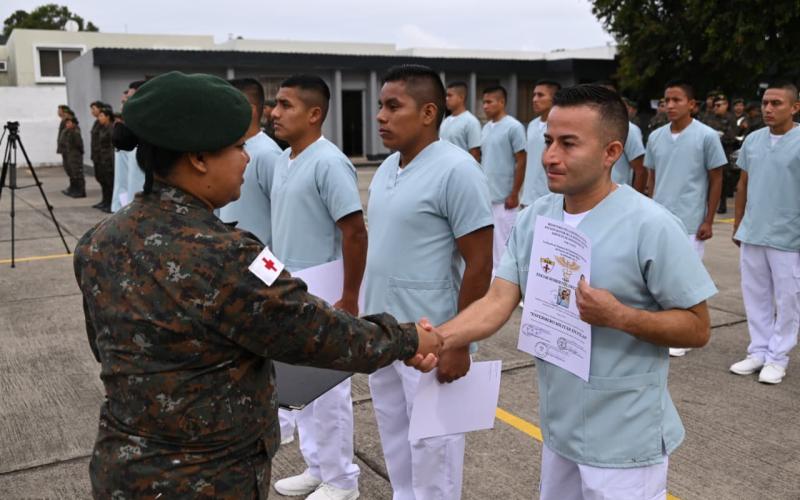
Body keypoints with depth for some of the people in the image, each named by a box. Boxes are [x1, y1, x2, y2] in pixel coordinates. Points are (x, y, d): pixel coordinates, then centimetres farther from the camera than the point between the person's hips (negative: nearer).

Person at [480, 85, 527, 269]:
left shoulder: (514, 127, -11)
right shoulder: (486, 128, 11)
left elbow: (521, 162, -12)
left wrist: (514, 195, -14)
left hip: (504, 197, -7)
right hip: (485, 196, 8)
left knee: (504, 242, -1)